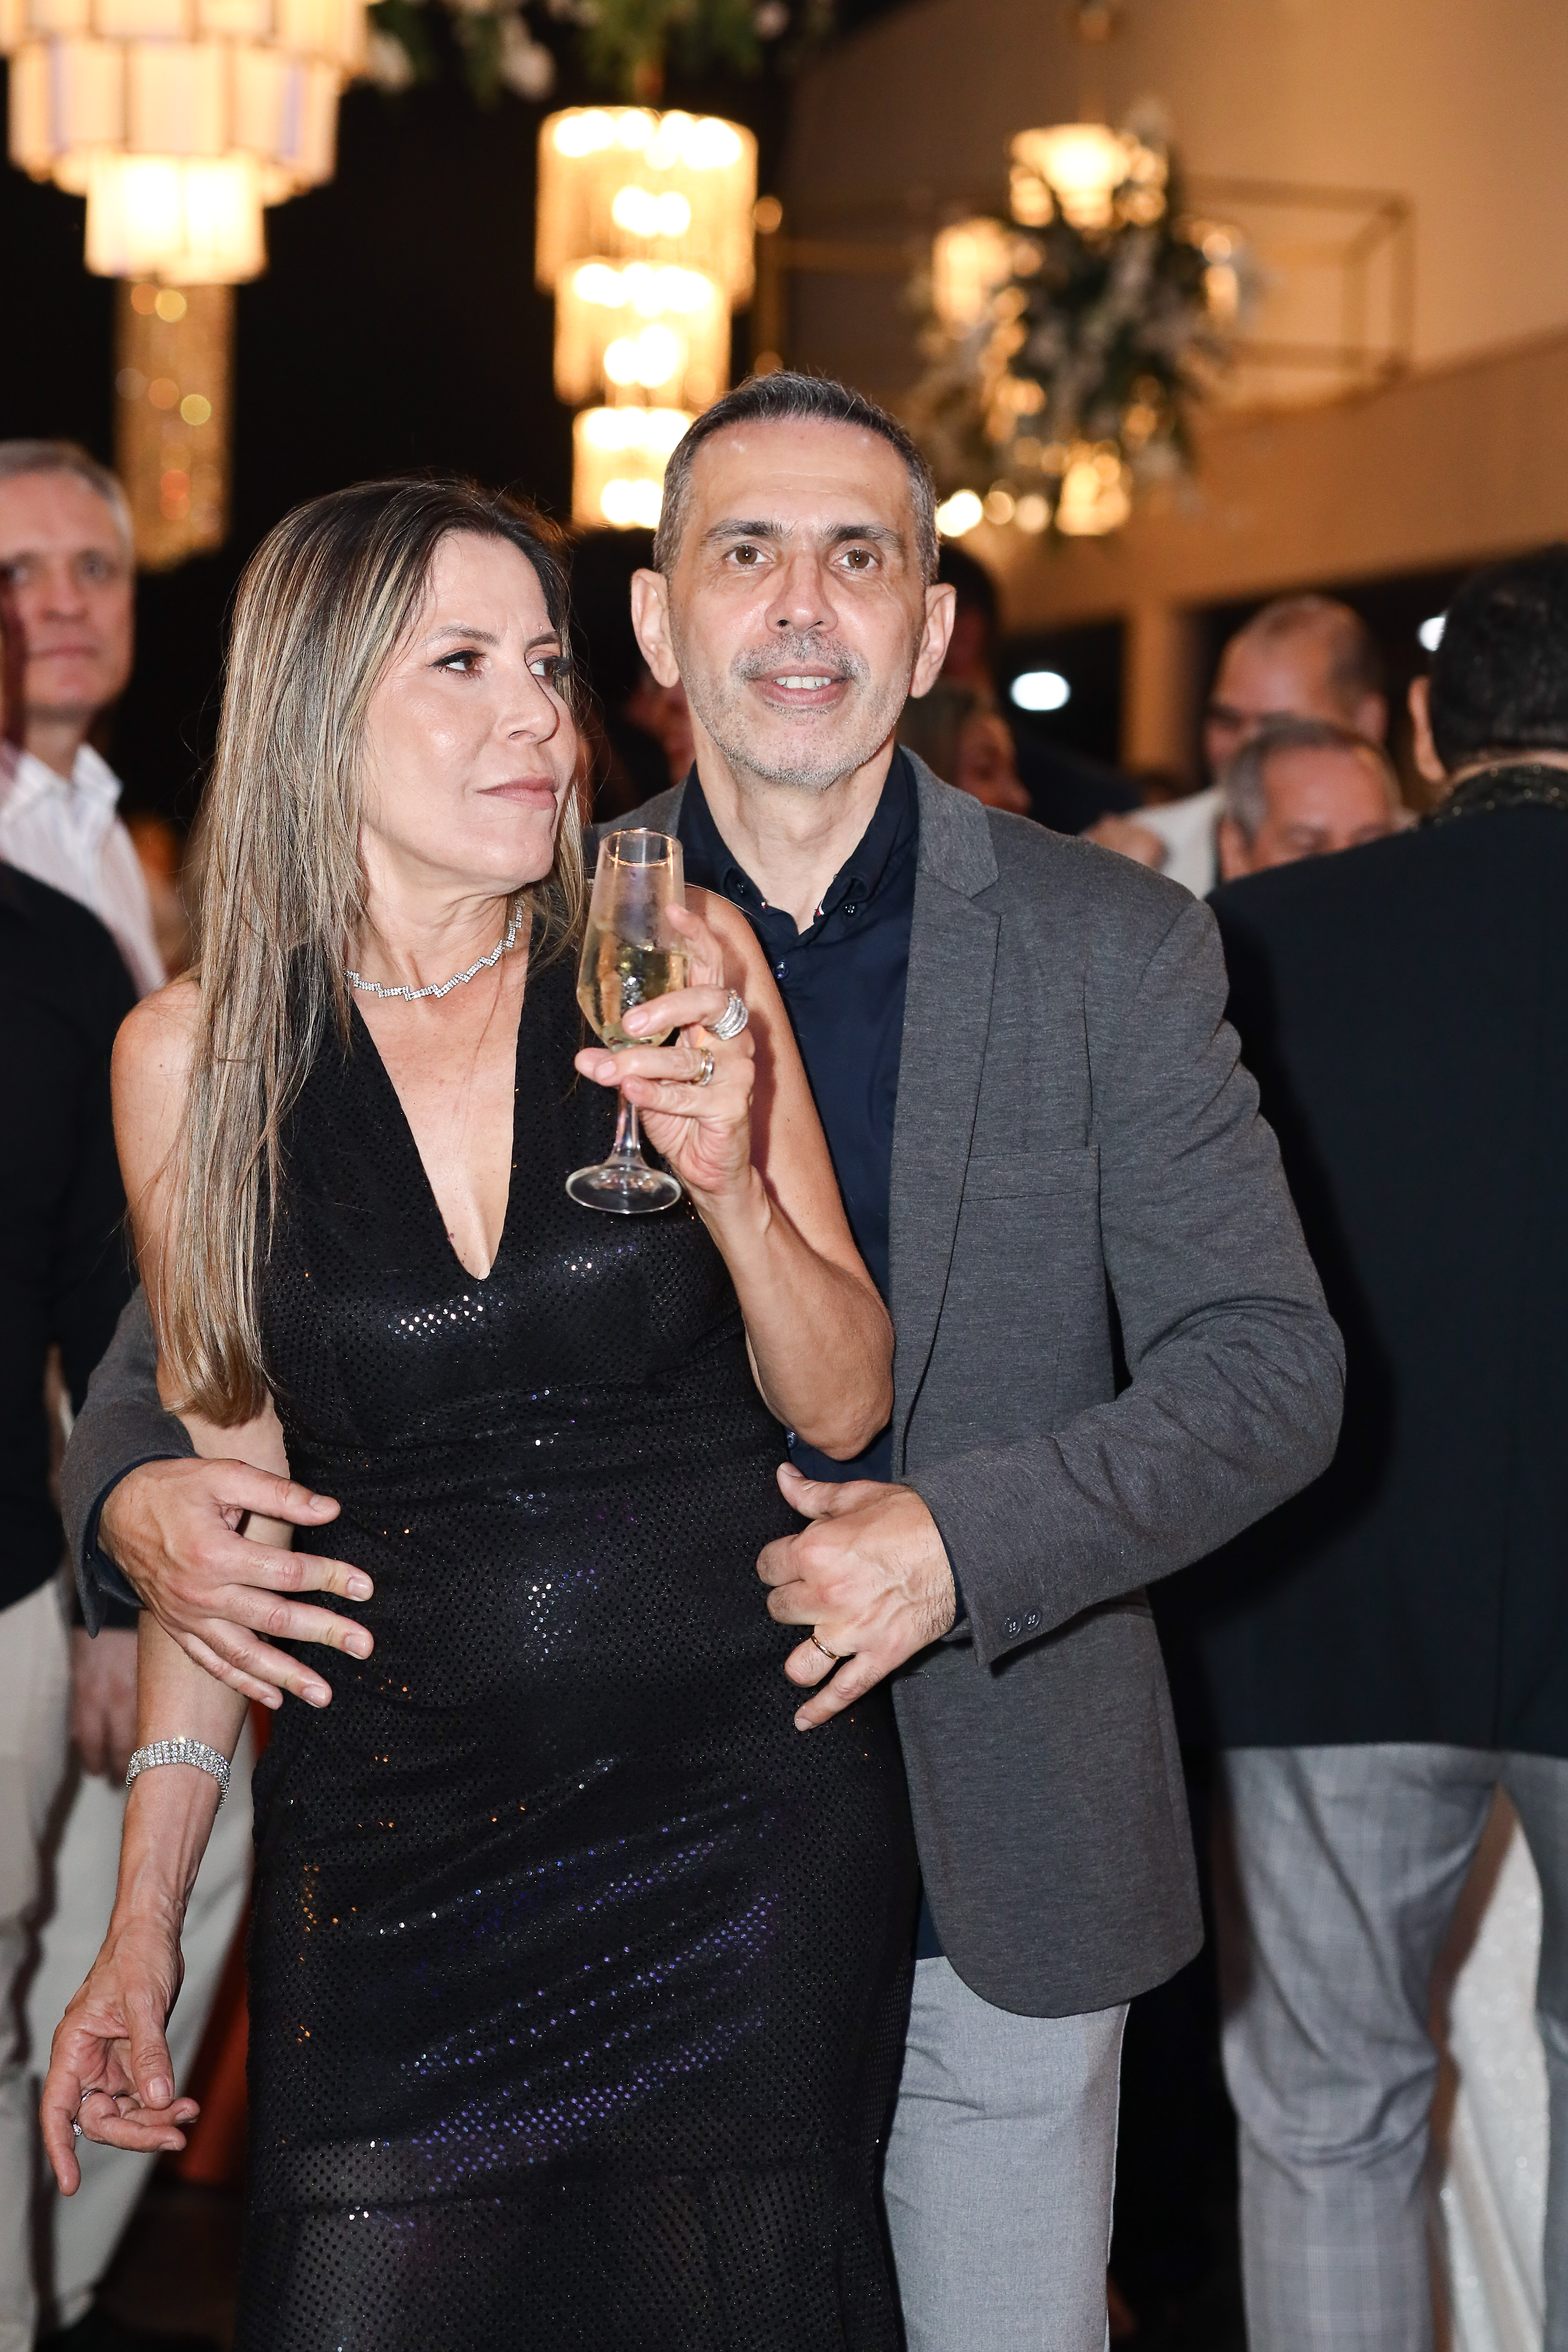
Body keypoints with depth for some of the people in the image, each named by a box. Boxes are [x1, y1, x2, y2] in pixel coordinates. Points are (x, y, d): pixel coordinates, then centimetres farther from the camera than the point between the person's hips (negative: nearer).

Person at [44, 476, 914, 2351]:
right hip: (391, 1830, 0)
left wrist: (731, 1181, -20)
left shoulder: (684, 965, -4)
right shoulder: (193, 1056, -3)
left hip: (743, 1797, 0)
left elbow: (846, 1406, -1)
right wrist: (142, 1925, 6)